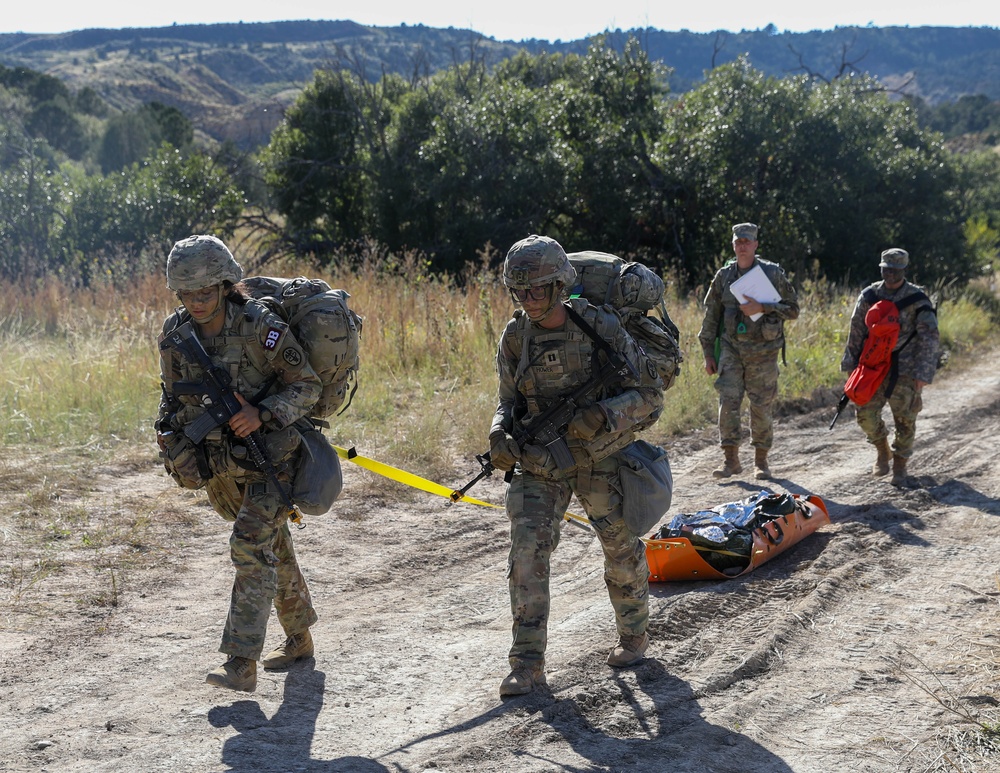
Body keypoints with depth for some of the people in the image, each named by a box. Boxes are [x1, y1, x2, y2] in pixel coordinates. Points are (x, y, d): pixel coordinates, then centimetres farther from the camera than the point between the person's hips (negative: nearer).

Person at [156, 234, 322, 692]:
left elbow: (308, 386, -14)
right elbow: (173, 396, 10)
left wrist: (262, 414, -28)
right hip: (221, 463, 6)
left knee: (252, 546, -18)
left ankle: (242, 663, -18)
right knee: (272, 544, 19)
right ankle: (299, 639, 35)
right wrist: (173, 444, -6)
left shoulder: (261, 327, -20)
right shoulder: (176, 333, -4)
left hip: (270, 453, -6)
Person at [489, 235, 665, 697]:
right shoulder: (515, 338, -4)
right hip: (539, 462, 2)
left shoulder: (601, 327, -14)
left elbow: (649, 394, -10)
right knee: (527, 550, -13)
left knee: (622, 550, 9)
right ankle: (528, 663, -8)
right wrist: (501, 436, -14)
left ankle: (633, 635, 36)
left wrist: (603, 415, -27)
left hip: (600, 455, -2)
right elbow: (509, 401, 8)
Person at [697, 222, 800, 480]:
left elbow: (792, 309, -2)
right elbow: (711, 316, 10)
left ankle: (761, 461, 15)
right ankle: (730, 459, -1)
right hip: (731, 348, 2)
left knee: (762, 407, 2)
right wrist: (708, 353, 7)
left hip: (762, 351, -2)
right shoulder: (724, 276, 5)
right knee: (728, 401, -9)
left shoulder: (773, 273, -2)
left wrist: (762, 308, -17)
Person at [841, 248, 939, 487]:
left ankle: (900, 466, 15)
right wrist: (850, 366, 6)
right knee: (866, 414, -2)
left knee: (904, 419, -1)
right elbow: (856, 332, 8)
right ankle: (882, 450, 25)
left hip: (905, 368, -3)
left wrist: (923, 374, -15)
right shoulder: (869, 296, 3)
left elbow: (929, 339, -9)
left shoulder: (918, 300, -7)